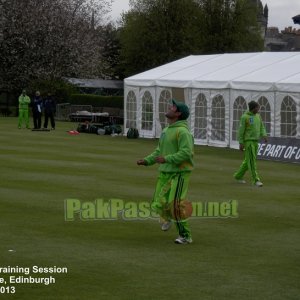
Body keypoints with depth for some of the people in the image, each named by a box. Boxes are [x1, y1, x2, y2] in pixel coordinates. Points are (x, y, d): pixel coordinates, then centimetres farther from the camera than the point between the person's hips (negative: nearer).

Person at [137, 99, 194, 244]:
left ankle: (186, 236, 0)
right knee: (159, 204, 5)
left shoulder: (182, 131, -14)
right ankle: (168, 217, 36)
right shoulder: (166, 130, 15)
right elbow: (159, 151, 22)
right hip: (165, 173, 8)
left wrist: (167, 159, -27)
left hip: (179, 173, -8)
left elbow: (186, 152, -22)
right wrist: (147, 160, 9)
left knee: (175, 205, -11)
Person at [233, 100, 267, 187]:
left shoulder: (258, 116, 10)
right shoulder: (245, 117, -12)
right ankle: (256, 180, -9)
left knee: (249, 160, 13)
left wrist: (264, 136, -6)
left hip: (255, 141, 8)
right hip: (248, 141, -8)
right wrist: (241, 143, -14)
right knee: (251, 161, -10)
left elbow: (261, 127, 12)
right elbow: (241, 130, -11)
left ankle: (238, 175, 28)